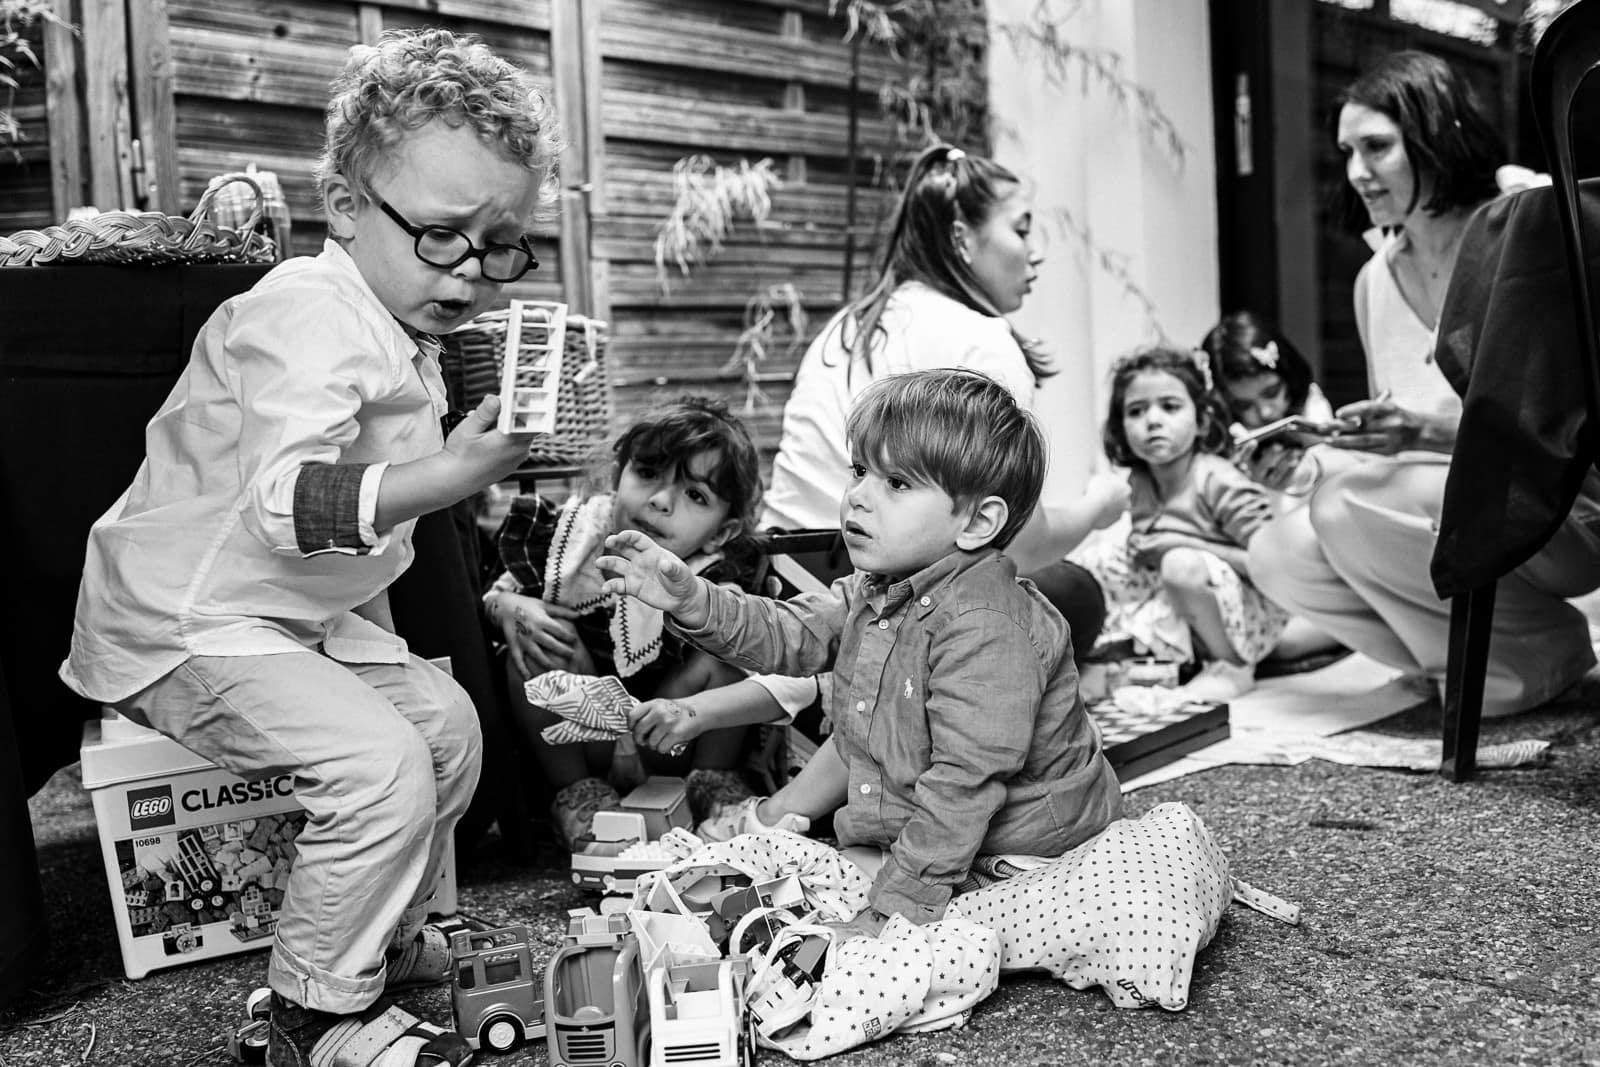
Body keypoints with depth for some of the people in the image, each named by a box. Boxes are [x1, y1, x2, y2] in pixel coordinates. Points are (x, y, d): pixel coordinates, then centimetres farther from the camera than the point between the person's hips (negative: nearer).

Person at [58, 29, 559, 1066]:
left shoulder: (403, 337, 9)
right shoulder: (311, 314, -24)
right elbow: (284, 502, -39)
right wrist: (452, 473, -51)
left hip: (314, 616, 10)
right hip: (186, 623, -10)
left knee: (445, 718, 7)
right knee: (380, 762, -23)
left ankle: (383, 939, 27)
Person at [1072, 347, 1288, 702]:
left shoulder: (1217, 482, -18)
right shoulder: (1138, 484, 1)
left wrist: (1192, 546, -23)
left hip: (1251, 616, -7)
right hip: (1174, 612, 7)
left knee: (1182, 565, -34)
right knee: (1095, 559, -1)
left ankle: (1233, 668, -12)